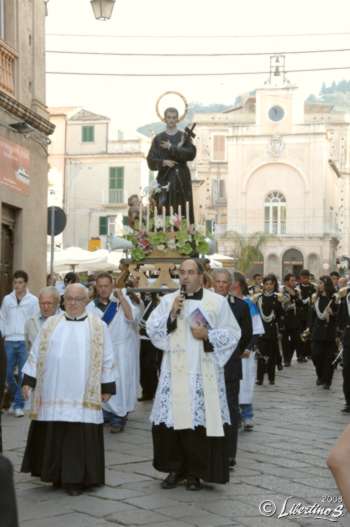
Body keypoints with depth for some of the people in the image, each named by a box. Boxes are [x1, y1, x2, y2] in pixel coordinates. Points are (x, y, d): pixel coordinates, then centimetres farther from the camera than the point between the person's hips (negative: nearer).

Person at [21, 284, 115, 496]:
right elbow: (36, 354, 10)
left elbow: (107, 359, 3)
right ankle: (57, 475, 18)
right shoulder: (51, 324, 9)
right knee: (53, 435, 5)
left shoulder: (98, 327, 3)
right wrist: (28, 380, 3)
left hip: (83, 395, -2)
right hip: (53, 393, 2)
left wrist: (107, 387, 0)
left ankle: (76, 479, 4)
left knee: (80, 436, -4)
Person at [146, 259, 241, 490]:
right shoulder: (168, 300, 9)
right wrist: (171, 313, -11)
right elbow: (151, 329, 2)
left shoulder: (217, 302, 2)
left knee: (200, 421, -3)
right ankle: (175, 468, 18)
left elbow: (233, 333, 2)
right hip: (175, 372, 2)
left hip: (203, 373, -2)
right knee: (170, 419, 2)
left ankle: (195, 472, 10)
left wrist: (207, 335, -11)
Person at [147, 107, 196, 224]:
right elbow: (151, 160, 4)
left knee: (183, 210, -4)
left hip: (182, 178, 0)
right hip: (165, 178, 0)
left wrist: (171, 148, -11)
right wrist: (163, 162, -15)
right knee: (164, 212, -6)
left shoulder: (185, 137, 8)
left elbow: (191, 154, -8)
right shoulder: (158, 139, 9)